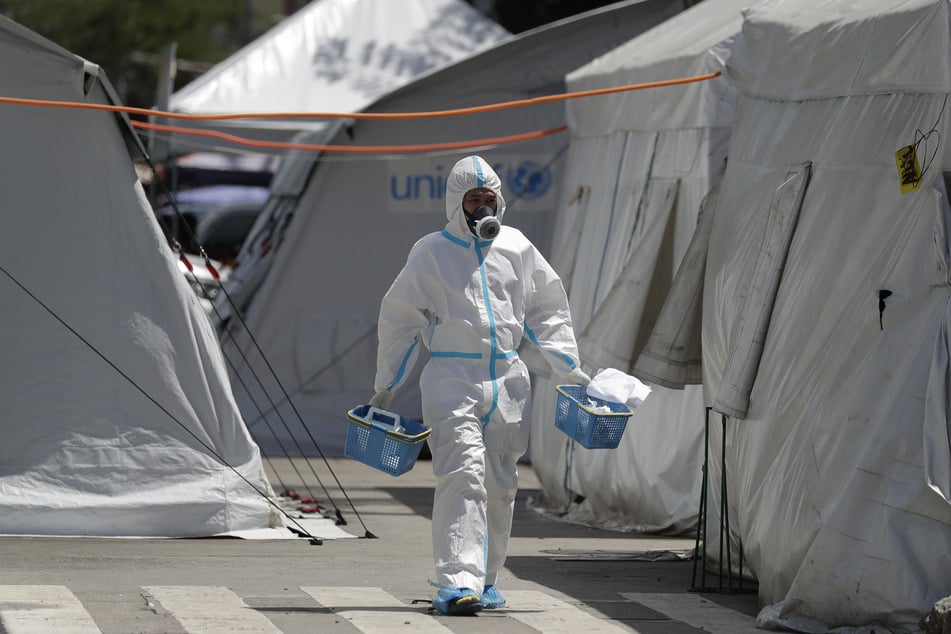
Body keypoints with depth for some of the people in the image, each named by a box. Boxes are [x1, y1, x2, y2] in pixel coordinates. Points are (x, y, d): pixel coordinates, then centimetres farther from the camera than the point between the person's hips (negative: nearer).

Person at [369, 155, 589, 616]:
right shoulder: (432, 252, 2)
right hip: (451, 379, -4)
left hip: (507, 381, 4)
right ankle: (456, 582, -23)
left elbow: (546, 310, 20)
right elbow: (400, 319, 7)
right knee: (462, 474, -17)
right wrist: (385, 387, 7)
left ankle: (485, 579, 21)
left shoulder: (517, 248, 11)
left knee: (500, 483, 8)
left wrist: (569, 368, 13)